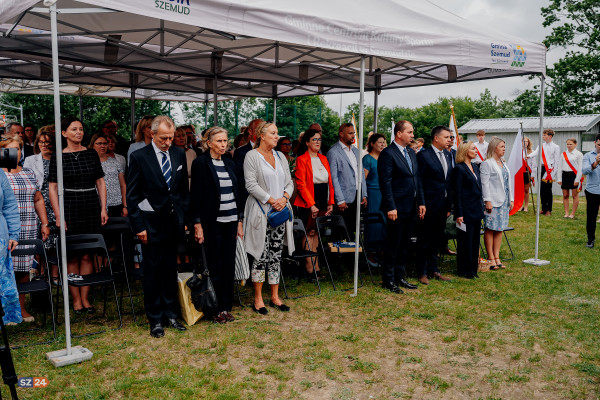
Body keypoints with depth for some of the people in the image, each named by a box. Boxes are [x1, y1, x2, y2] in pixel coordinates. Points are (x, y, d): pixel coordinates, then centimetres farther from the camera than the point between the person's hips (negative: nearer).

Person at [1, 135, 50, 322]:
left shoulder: (29, 174, 15)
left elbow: (38, 200, 19)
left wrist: (45, 223, 13)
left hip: (28, 230, 4)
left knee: (24, 267, 6)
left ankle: (21, 307, 17)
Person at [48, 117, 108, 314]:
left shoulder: (91, 154, 8)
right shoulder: (57, 157, 1)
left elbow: (101, 183, 10)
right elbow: (52, 188, -1)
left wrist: (103, 209, 3)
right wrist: (58, 216, -8)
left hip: (91, 209, 2)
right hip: (70, 209, -2)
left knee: (87, 255, 4)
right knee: (72, 256, 1)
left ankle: (85, 297, 13)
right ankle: (76, 299, 11)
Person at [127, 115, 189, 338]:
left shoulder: (179, 155, 6)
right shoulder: (139, 157, -7)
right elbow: (132, 195, -6)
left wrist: (185, 217, 9)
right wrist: (139, 226, -10)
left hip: (174, 222, 4)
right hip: (152, 223, -4)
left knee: (171, 269, 13)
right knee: (152, 271, 4)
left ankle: (171, 313, 25)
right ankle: (155, 319, 15)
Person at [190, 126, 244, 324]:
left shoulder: (229, 163, 12)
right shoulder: (200, 163, -5)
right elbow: (195, 195, -8)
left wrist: (240, 220, 12)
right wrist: (197, 224, -12)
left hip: (230, 221, 6)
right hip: (212, 222, -6)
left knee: (229, 265, 8)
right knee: (215, 267, 1)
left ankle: (226, 306, 19)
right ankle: (215, 309, 13)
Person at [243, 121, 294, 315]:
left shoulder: (280, 157, 15)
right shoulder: (252, 156, -4)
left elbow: (289, 182, 13)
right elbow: (251, 184, -13)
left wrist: (284, 198, -7)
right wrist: (271, 200, -15)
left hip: (280, 212, 6)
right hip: (260, 213, -6)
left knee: (276, 255, 9)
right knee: (260, 256, -2)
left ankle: (275, 297, 18)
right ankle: (258, 299, 9)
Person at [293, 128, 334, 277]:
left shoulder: (323, 158, 14)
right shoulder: (301, 160, -5)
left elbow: (330, 182, 14)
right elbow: (301, 184, -11)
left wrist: (331, 202, 5)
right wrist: (311, 204, -16)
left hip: (323, 202, 6)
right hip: (307, 203, -6)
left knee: (316, 232, 9)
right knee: (310, 232, -3)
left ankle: (315, 266, 13)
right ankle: (310, 267, 3)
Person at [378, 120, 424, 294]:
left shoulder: (412, 154, 15)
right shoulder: (388, 153, -11)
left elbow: (417, 179, 18)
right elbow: (385, 182, -15)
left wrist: (421, 202, 11)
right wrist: (390, 207, -19)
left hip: (411, 208, 8)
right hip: (397, 208, -8)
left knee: (404, 245, 14)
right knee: (393, 246, 0)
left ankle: (400, 277, 25)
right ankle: (388, 279, 11)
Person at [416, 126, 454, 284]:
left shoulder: (448, 155, 11)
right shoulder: (423, 155, -11)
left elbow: (449, 181, 14)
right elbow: (418, 182, -12)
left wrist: (449, 206, 11)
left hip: (443, 206, 7)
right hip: (429, 206, -7)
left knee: (437, 240, 15)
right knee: (424, 240, 3)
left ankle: (433, 269, 27)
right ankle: (422, 272, 14)